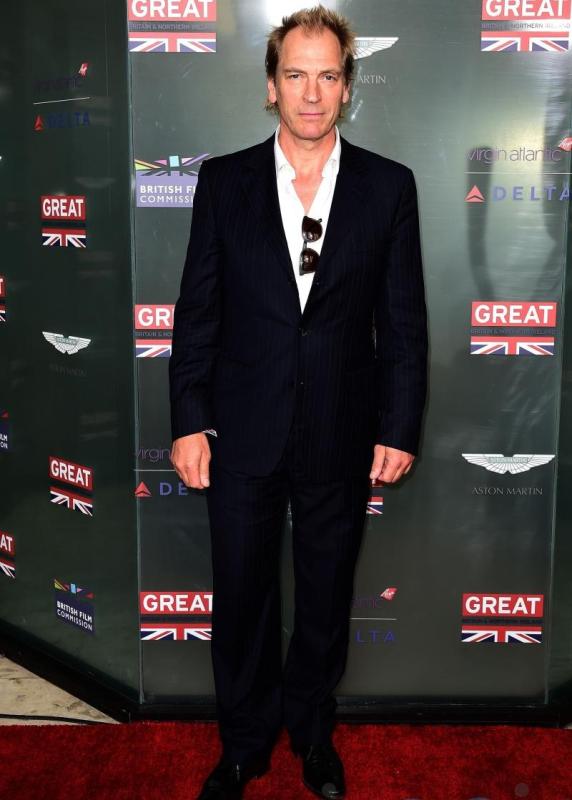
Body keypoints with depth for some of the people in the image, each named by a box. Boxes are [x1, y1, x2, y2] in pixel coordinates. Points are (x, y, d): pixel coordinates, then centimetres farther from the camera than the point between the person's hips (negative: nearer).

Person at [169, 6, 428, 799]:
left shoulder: (389, 187, -1)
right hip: (242, 434, 1)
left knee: (326, 598, 16)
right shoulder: (223, 180, 0)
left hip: (341, 437, 0)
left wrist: (399, 430, -3)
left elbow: (403, 321, 0)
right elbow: (197, 309, 0)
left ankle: (313, 732, 40)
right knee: (240, 598, 13)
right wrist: (188, 421, -3)